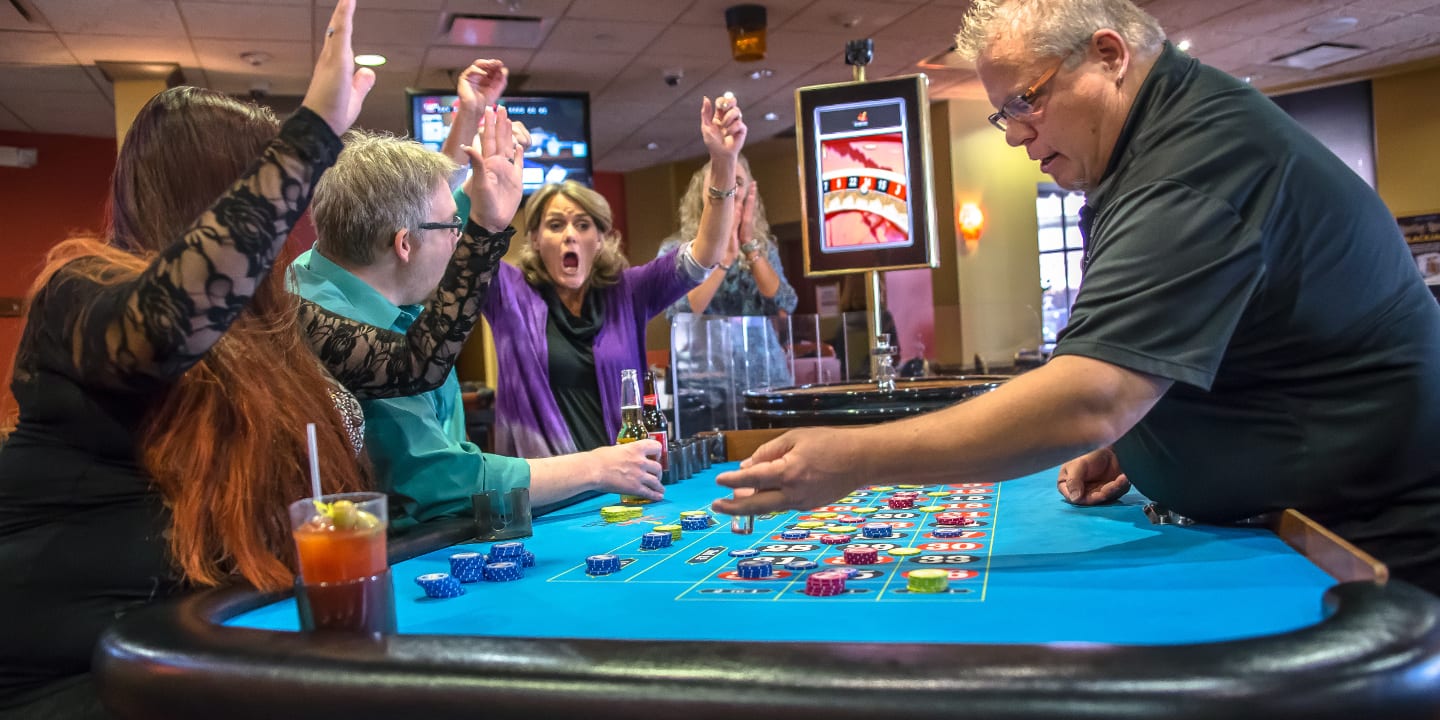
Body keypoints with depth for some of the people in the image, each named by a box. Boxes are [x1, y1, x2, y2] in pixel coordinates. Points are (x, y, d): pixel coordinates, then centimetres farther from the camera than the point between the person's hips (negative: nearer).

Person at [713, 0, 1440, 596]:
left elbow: (1089, 402, -36)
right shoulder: (1151, 145, 7)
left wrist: (853, 459, -35)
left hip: (1375, 540, -8)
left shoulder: (1205, 152, -26)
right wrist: (1122, 442, -1)